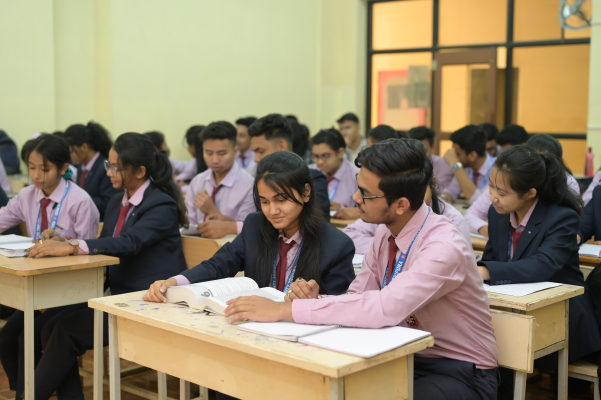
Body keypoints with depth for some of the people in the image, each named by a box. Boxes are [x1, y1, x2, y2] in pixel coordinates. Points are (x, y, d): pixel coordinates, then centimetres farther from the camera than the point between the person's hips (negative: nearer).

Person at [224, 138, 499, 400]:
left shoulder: (443, 247, -26)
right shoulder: (386, 234, -1)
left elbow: (385, 307, -37)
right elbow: (357, 297, 4)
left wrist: (285, 309, -35)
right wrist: (315, 299, -19)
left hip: (456, 371, -7)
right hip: (404, 357, 7)